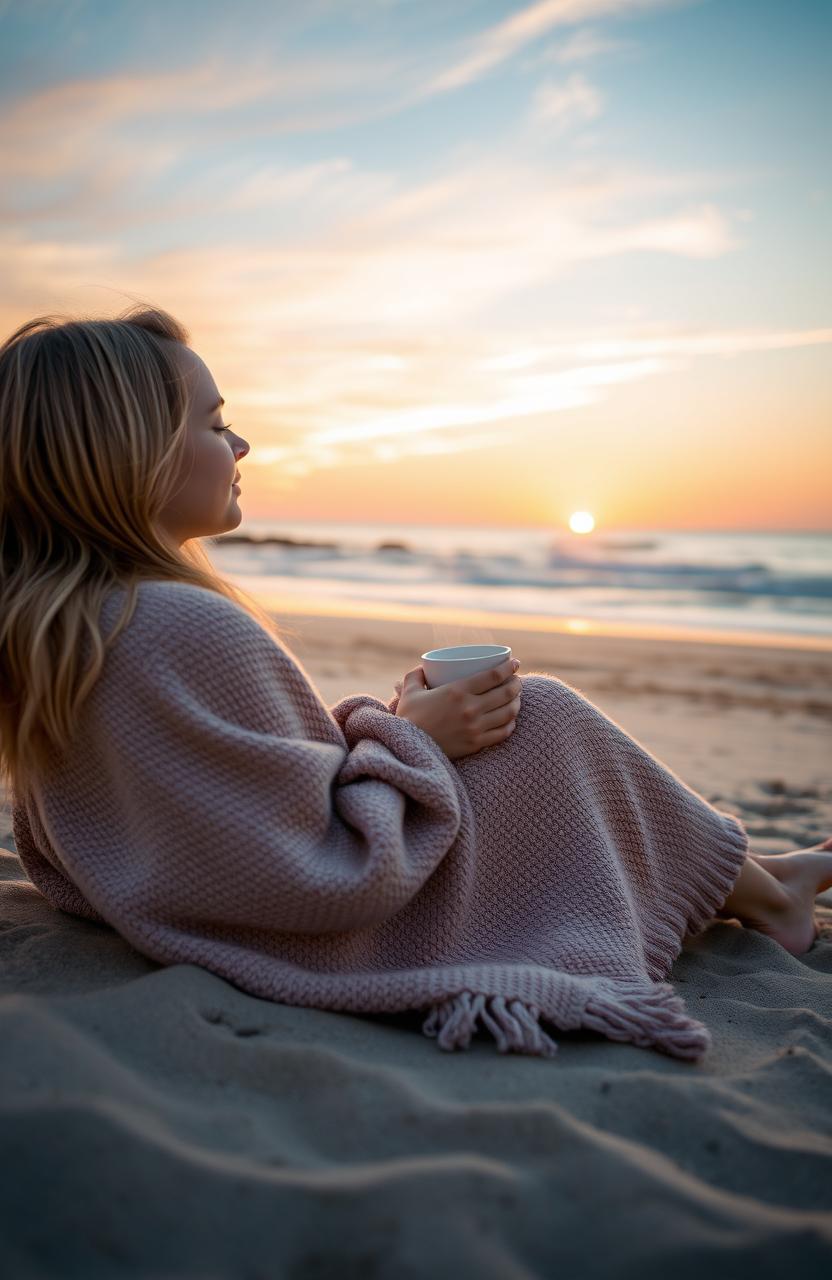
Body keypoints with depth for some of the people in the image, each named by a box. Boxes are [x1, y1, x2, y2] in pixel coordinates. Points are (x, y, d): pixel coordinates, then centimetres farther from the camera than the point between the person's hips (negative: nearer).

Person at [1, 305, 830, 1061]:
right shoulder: (194, 629, -31)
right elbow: (340, 872, -28)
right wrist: (405, 734, -11)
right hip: (328, 949, -9)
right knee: (546, 715, -3)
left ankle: (753, 877, 28)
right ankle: (756, 891, 20)